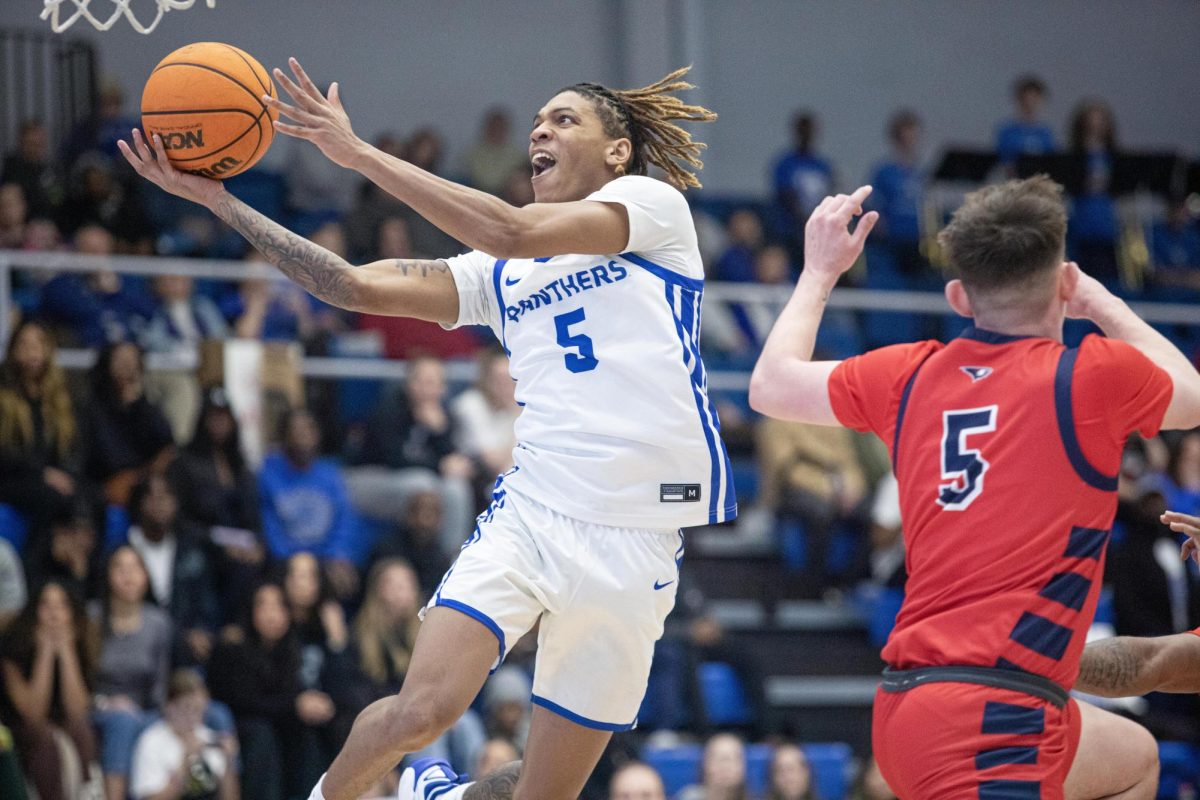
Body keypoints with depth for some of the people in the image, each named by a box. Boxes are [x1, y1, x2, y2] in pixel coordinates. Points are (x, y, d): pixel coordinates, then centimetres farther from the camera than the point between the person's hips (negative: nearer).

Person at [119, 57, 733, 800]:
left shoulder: (654, 203, 4)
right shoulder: (499, 273, 19)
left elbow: (511, 232, -11)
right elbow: (355, 286, 11)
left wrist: (359, 152, -11)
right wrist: (219, 200, 4)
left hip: (634, 544, -2)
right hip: (529, 511, 2)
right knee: (421, 710, -21)